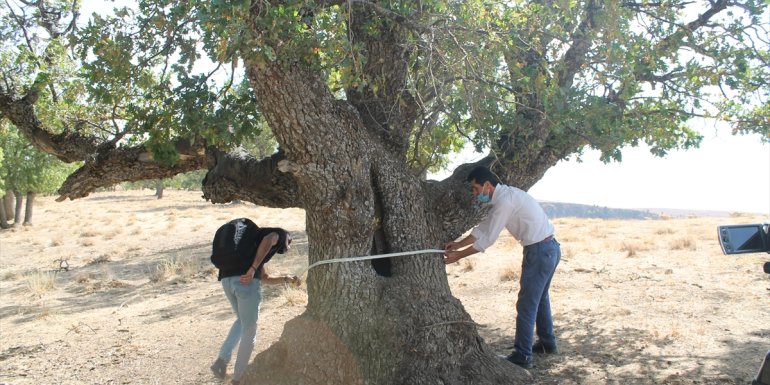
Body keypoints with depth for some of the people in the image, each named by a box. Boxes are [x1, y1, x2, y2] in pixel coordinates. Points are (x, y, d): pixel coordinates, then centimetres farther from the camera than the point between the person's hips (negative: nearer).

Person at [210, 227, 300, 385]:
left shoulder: (257, 239, 37)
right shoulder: (279, 234, 14)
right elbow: (267, 241, -11)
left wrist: (286, 279, 32)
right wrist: (253, 269, -18)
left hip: (227, 279, 8)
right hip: (246, 281, -7)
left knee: (242, 321, 29)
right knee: (249, 330, 9)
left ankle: (221, 360, 16)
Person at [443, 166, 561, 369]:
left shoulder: (505, 200, -20)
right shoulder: (504, 196, 11)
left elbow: (488, 238, -18)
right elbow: (484, 227, 14)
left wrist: (458, 255, -10)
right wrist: (458, 244, 8)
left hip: (540, 251, -10)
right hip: (549, 248, 10)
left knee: (527, 304, -3)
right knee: (539, 298, 23)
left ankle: (522, 356, 5)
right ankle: (547, 343, 38)